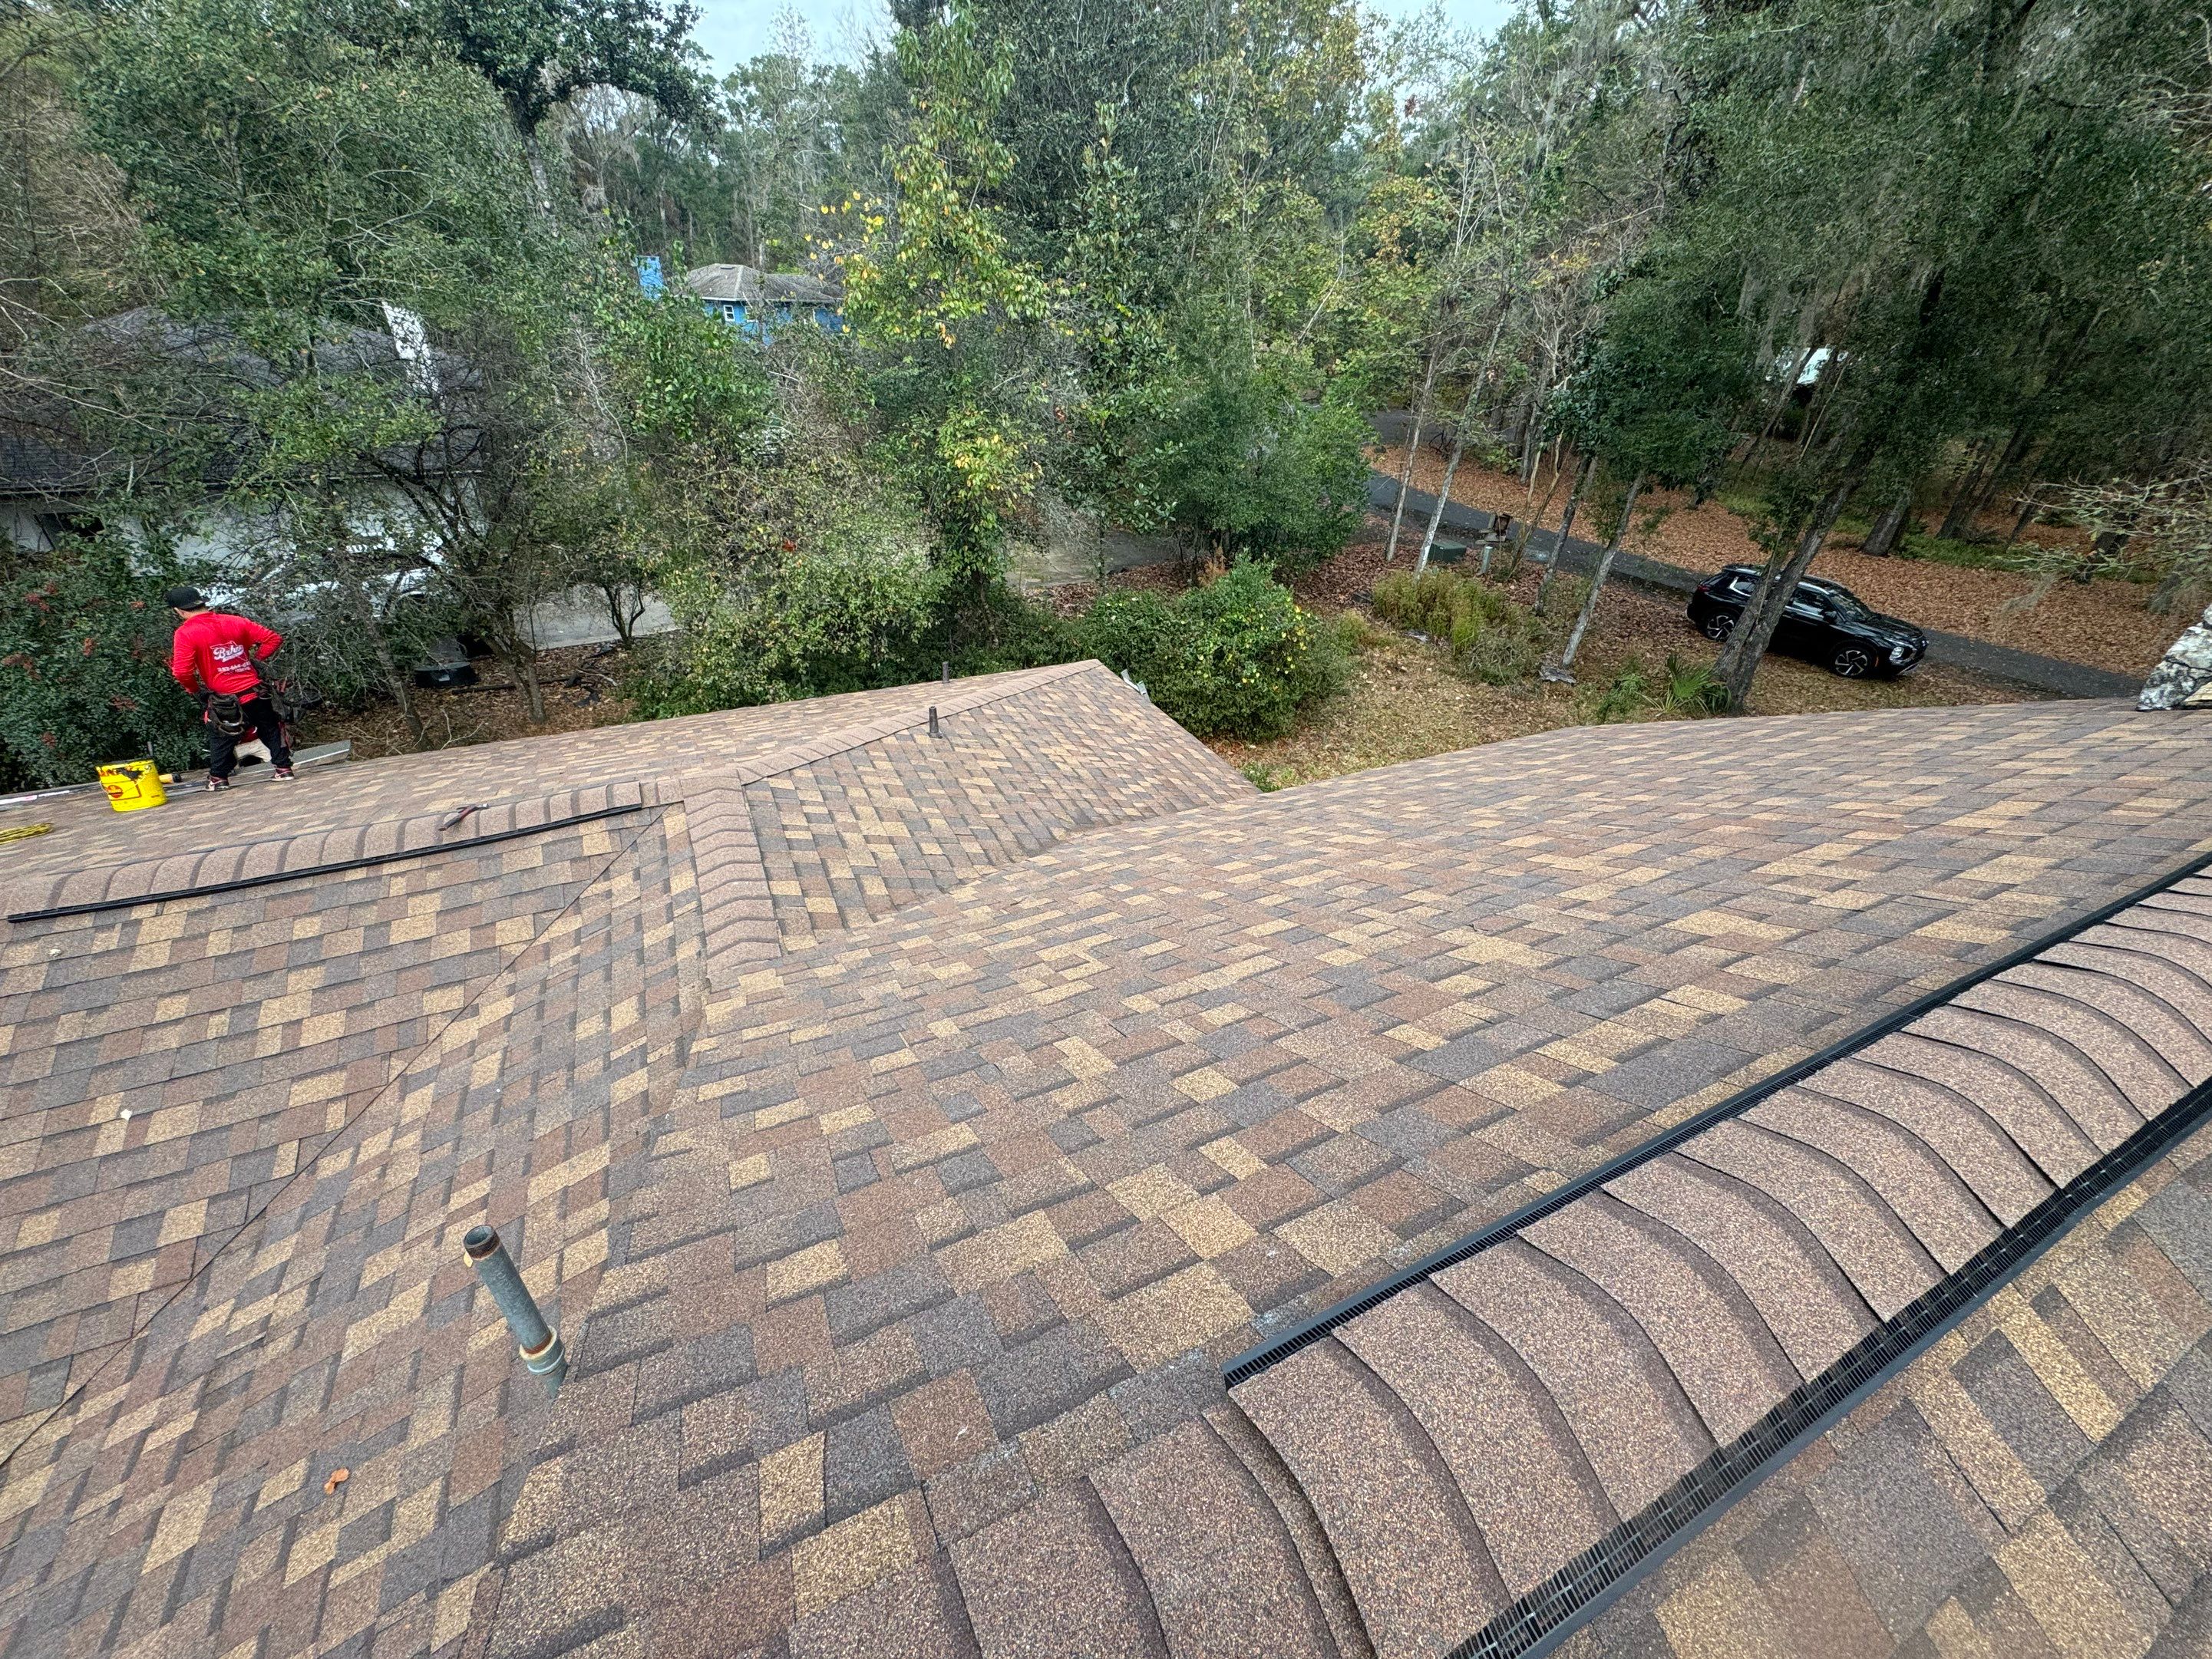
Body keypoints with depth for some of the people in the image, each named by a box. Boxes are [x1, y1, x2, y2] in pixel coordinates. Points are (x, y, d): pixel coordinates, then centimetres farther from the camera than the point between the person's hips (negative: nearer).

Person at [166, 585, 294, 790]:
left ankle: (218, 778, 18)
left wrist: (194, 689, 3)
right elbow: (273, 638, 3)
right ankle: (284, 768, 17)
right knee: (271, 731, 16)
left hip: (223, 698, -3)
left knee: (220, 738, 13)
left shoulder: (186, 633, -10)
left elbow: (181, 671, -16)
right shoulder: (235, 621, 1)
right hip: (255, 692, 3)